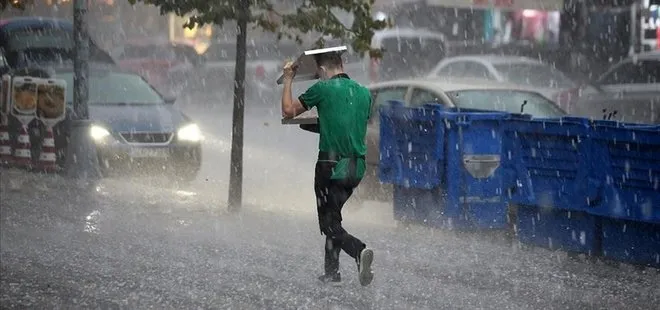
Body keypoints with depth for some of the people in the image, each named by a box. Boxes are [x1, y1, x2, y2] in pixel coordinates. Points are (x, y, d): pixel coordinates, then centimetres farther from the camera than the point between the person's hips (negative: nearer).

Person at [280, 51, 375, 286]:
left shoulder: (323, 89, -7)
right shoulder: (364, 92, 10)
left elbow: (288, 111, 2)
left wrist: (288, 79, 16)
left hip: (332, 165, -6)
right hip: (357, 167, 6)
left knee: (330, 225, -2)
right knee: (333, 216, 21)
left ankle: (360, 250, -28)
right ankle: (332, 271, 20)